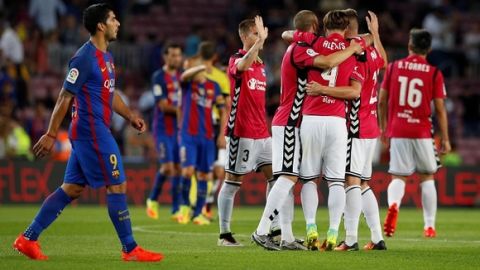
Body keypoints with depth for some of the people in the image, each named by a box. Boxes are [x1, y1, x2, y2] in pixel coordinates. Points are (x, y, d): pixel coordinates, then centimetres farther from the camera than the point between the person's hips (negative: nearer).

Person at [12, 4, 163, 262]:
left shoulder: (106, 57, 14)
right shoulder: (85, 57, -15)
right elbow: (65, 97, -15)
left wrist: (130, 116, 13)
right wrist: (50, 135, -15)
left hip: (96, 131, 10)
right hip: (91, 131, -10)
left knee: (72, 188, 10)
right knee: (117, 185, -5)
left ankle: (28, 238, 12)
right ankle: (130, 249, 2)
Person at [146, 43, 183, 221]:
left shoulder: (181, 77, 11)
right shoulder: (158, 77, -9)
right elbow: (164, 106, -14)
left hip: (179, 129, 6)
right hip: (163, 129, -6)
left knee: (179, 168, 2)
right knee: (168, 167, -13)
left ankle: (176, 210, 6)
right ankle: (153, 200, 10)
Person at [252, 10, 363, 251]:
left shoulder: (295, 48, 15)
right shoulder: (300, 50, -14)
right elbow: (328, 62, -28)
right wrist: (352, 49, -14)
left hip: (287, 124, 10)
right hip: (288, 124, -10)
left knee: (288, 179, 7)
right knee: (288, 177, -14)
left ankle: (287, 238, 7)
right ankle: (261, 231, -18)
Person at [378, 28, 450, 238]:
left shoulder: (393, 67, 3)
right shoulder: (434, 73, -2)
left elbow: (382, 101, 6)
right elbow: (440, 109, -2)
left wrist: (383, 128, 19)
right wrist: (445, 139, 5)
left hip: (397, 132, 1)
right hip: (422, 133, -1)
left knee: (398, 177, 4)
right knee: (427, 177, 14)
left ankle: (393, 204, -29)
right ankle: (429, 226, 13)